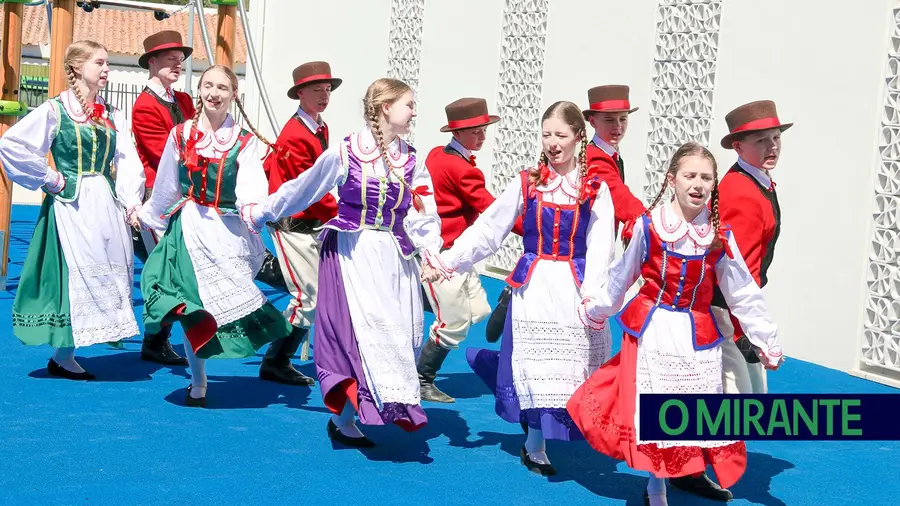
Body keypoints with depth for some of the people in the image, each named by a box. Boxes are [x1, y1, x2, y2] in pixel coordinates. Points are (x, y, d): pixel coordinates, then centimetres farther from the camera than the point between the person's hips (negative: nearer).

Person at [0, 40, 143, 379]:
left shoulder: (112, 115, 11)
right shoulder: (55, 110, -5)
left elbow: (127, 163, 5)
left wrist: (131, 202, -8)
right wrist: (49, 179, -10)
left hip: (106, 204, 6)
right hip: (71, 205, -6)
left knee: (111, 272, 5)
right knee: (74, 274, -5)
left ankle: (67, 354, 16)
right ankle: (62, 357, 5)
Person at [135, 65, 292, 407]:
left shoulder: (245, 141, -2)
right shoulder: (181, 134, 4)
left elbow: (250, 187, -16)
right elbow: (166, 186, 17)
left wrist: (254, 209, -37)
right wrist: (146, 215, 26)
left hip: (228, 231, -1)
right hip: (187, 230, 1)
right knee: (193, 311, -1)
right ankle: (198, 386, 13)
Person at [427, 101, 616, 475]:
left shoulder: (595, 190, 1)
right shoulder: (527, 183, 4)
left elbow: (599, 248, -6)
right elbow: (488, 228, 3)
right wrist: (451, 259, -7)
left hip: (573, 286, 0)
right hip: (534, 283, 0)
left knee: (572, 363, 1)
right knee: (535, 362, -1)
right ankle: (535, 448, 10)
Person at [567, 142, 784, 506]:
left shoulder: (720, 236, -5)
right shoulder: (647, 226, -10)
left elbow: (743, 294, 2)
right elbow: (621, 277, 4)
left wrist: (767, 340, 5)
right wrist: (595, 310, 14)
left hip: (697, 336, 2)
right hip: (651, 330, -2)